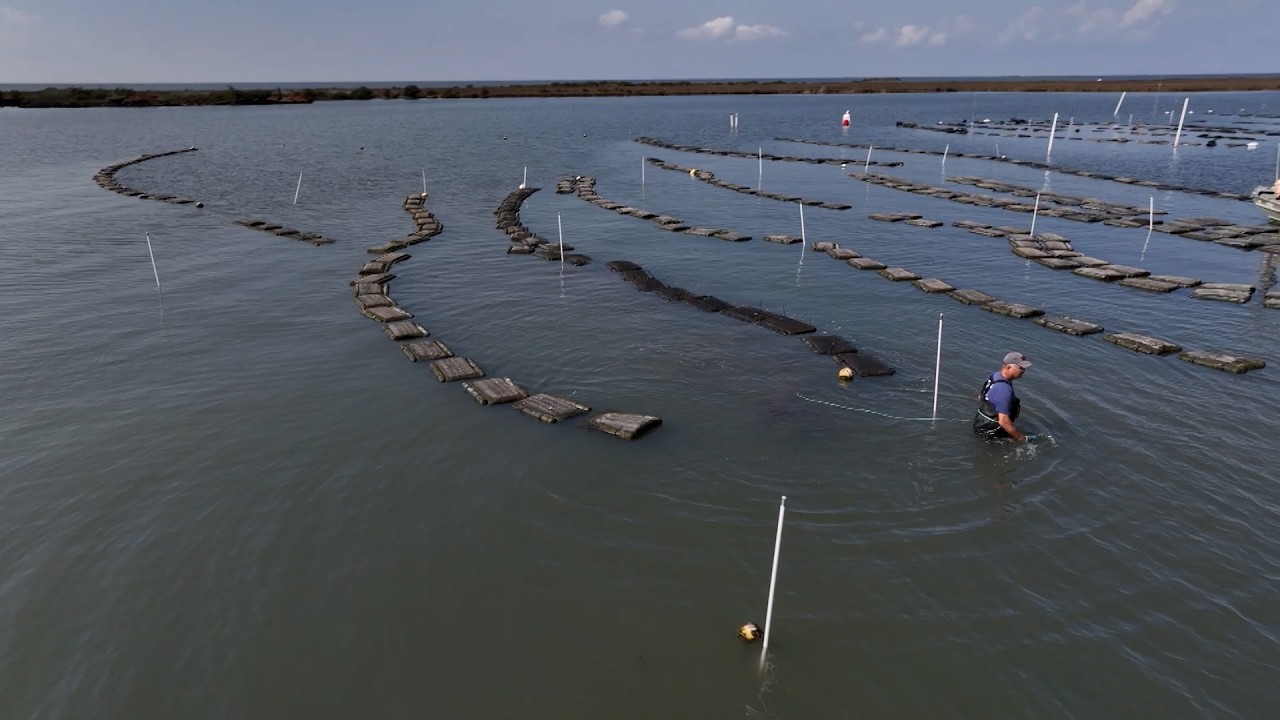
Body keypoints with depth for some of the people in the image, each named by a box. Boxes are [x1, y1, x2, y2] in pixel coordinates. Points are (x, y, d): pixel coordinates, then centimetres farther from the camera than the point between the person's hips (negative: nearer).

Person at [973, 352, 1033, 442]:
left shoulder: (996, 375, 0)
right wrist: (1023, 439, -22)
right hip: (988, 432, -9)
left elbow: (980, 397, 15)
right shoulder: (1004, 390, -30)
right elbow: (1004, 421, -31)